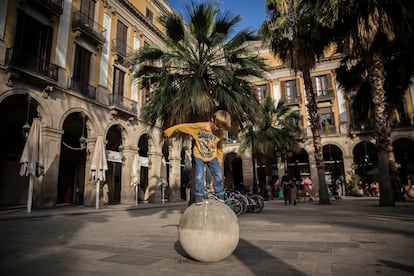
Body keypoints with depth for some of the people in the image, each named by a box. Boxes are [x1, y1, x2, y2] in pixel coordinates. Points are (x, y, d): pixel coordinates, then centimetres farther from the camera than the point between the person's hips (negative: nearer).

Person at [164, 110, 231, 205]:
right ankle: (199, 196, 4)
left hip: (212, 157, 2)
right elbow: (184, 126, -10)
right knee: (199, 176, -12)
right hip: (199, 156, -2)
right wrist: (170, 130, -6)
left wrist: (219, 160, 7)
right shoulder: (199, 126, -18)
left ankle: (220, 196, 12)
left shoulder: (219, 133, -9)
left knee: (219, 176, -4)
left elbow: (219, 147, 5)